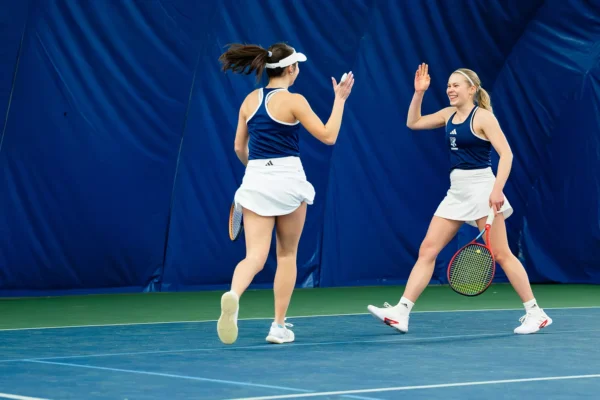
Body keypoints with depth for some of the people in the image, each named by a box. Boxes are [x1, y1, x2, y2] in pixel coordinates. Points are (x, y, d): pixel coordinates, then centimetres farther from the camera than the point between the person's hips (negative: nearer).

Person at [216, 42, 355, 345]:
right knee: (287, 255, 14)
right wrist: (340, 99, 1)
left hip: (255, 181, 3)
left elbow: (239, 147, 17)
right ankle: (279, 326, 13)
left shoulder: (249, 100, 9)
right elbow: (328, 136, -8)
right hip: (287, 179, -3)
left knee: (255, 257, -4)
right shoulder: (293, 101, -8)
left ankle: (233, 296, -37)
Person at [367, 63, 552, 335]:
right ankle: (401, 312, -3)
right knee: (427, 250, 0)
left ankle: (535, 313, 2)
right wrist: (419, 92, 9)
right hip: (456, 191, 7)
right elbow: (413, 123, 21)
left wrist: (497, 189, -26)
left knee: (500, 254, -7)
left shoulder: (482, 116, -9)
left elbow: (506, 153, -16)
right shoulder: (449, 114, 13)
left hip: (481, 188, -7)